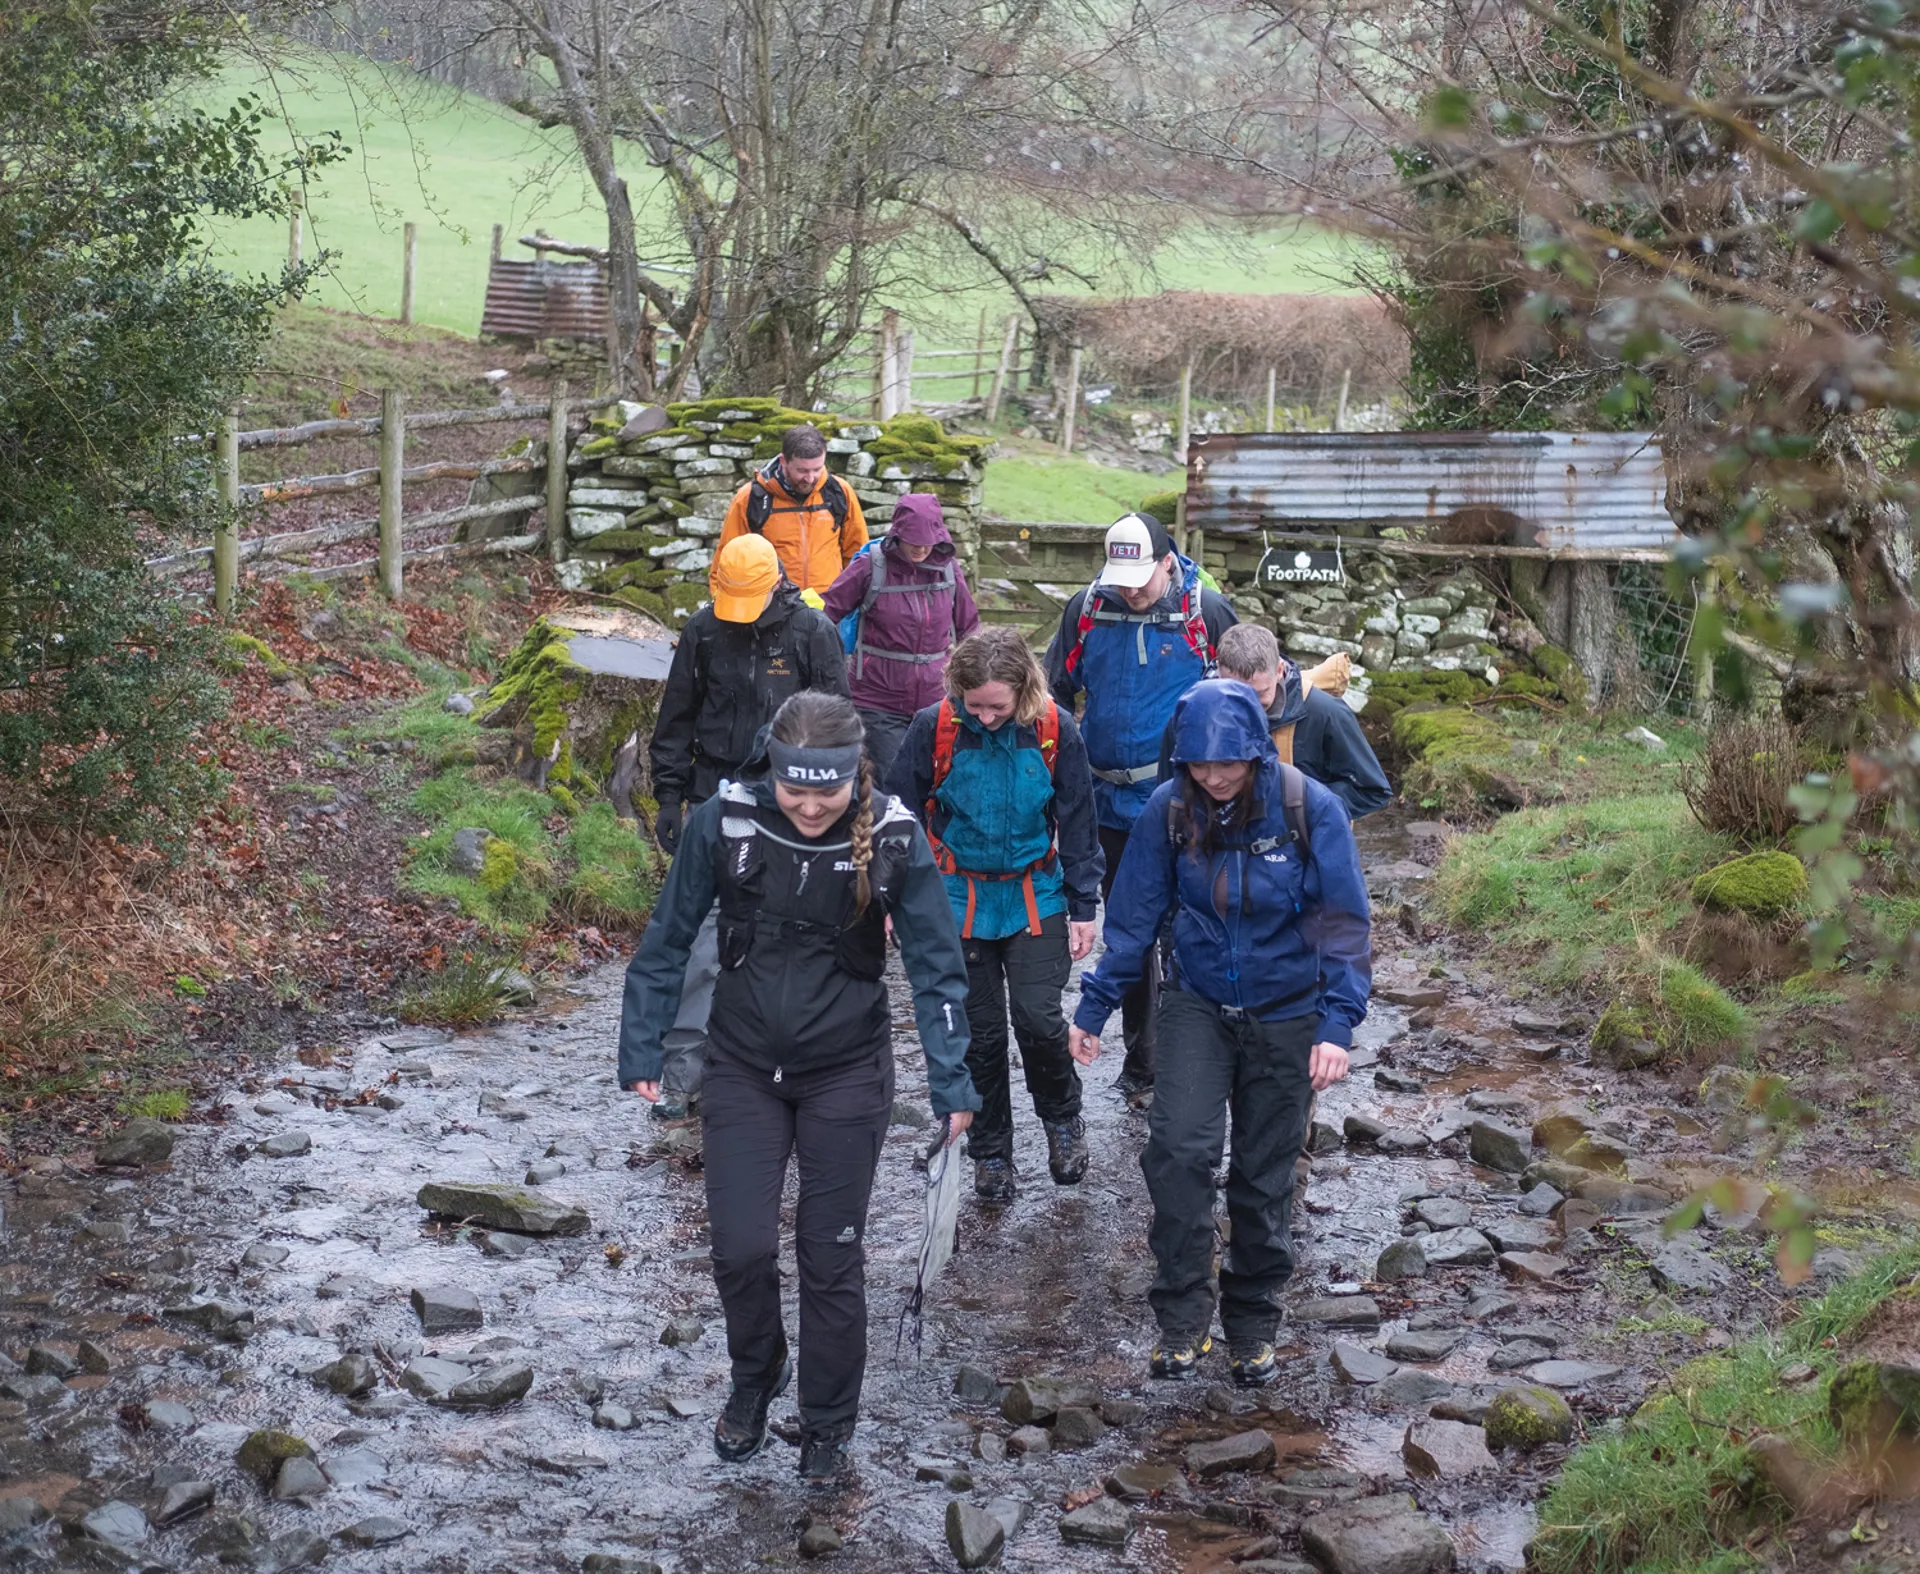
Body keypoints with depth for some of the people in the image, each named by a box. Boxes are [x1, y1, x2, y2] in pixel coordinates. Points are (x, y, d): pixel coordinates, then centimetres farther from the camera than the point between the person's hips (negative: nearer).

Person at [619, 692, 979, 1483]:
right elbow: (666, 945, -2)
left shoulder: (893, 837, -15)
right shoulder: (723, 822, -14)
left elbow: (935, 965, -7)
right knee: (740, 1247, -1)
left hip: (847, 1074, -1)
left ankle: (827, 1425, 26)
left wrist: (951, 1082, -9)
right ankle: (754, 1380, 30)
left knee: (832, 1257, 6)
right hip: (743, 1068, 1)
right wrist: (641, 1052, -1)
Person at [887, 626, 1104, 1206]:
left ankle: (1062, 1118, 18)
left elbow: (1078, 824, 0)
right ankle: (990, 1154, 24)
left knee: (1039, 1019, -11)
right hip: (960, 900, 1)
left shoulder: (1055, 731, -11)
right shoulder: (934, 728, -13)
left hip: (1036, 899, 0)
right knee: (980, 1033, 6)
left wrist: (1083, 908, 1)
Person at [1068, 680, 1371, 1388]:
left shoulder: (1310, 808, -16)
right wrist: (1093, 1008, -1)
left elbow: (1344, 922, -11)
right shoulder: (1169, 810, -11)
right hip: (1197, 1005, 1)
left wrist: (1337, 1025, -19)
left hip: (1284, 1016, -1)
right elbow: (1134, 916, -1)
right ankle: (1182, 1317, -6)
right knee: (1178, 1149, -19)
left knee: (1264, 1177, 8)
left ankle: (1252, 1323, 27)